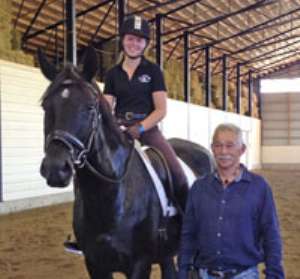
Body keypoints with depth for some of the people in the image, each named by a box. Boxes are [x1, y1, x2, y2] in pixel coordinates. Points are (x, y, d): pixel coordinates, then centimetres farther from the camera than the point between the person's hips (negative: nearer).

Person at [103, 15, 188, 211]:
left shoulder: (153, 71, 3)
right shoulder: (113, 74, 11)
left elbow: (161, 110, -3)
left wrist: (140, 127, -19)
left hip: (148, 128, -2)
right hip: (120, 130, 3)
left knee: (178, 174, -17)